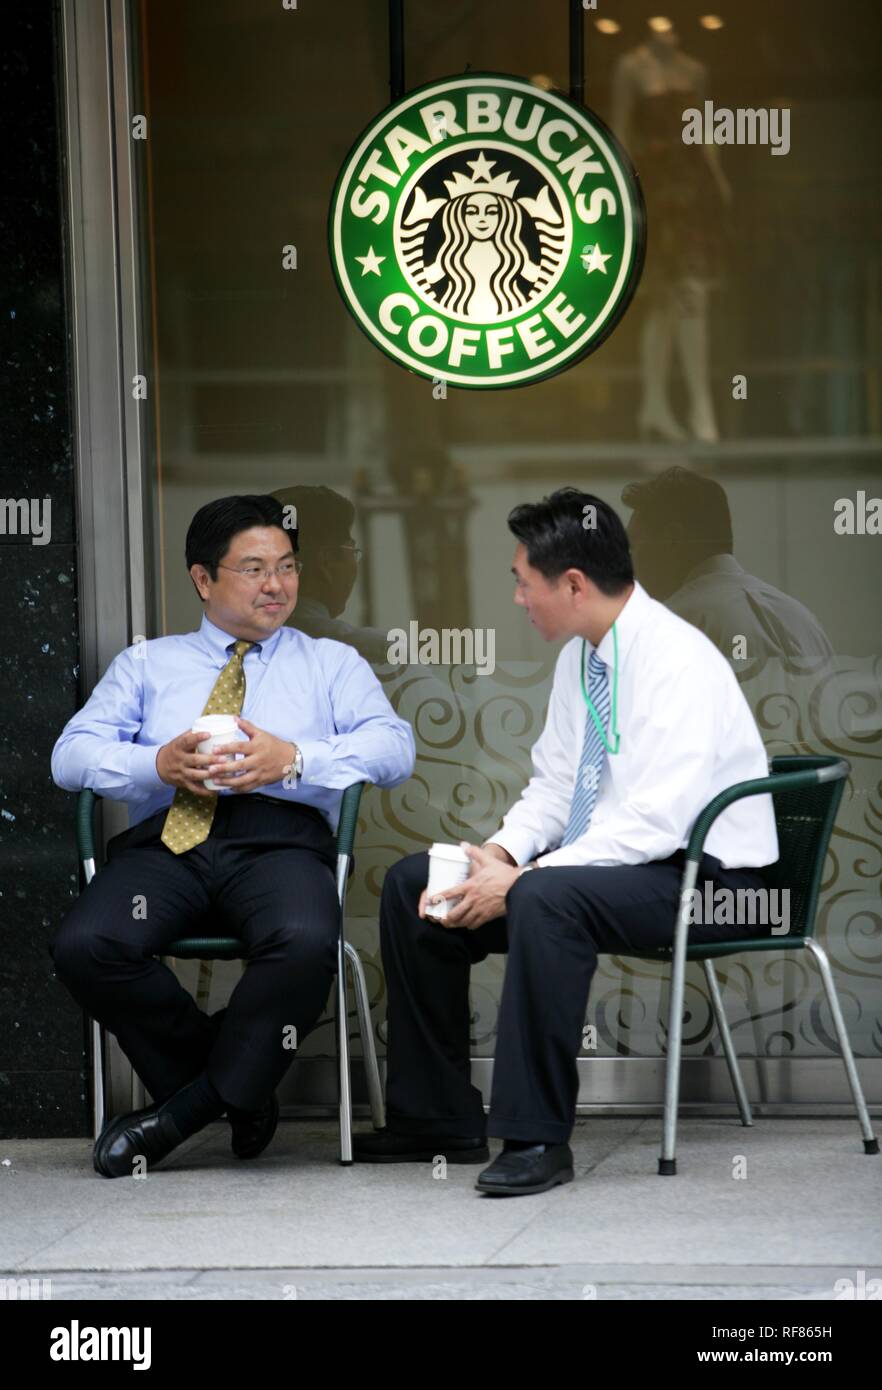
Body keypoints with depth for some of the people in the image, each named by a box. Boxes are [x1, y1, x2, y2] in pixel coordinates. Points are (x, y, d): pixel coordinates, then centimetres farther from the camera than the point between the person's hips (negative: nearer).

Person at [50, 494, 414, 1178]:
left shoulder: (332, 664, 24)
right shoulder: (146, 665, 26)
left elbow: (393, 747, 5)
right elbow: (71, 754, 12)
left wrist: (294, 759, -11)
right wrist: (158, 764, -8)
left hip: (279, 838, -1)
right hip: (165, 840, 1)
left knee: (306, 942, -38)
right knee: (85, 946, -31)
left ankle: (189, 1107, -18)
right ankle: (241, 1089, -10)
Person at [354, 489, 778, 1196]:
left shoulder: (677, 660, -21)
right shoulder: (581, 656, 7)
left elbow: (655, 821, -28)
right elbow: (554, 785, 16)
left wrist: (519, 881, -26)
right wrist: (502, 852, -6)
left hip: (700, 873, -10)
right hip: (602, 859, 10)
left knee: (545, 898, -38)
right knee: (412, 885, 3)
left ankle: (537, 1137, -31)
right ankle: (438, 1118, 9)